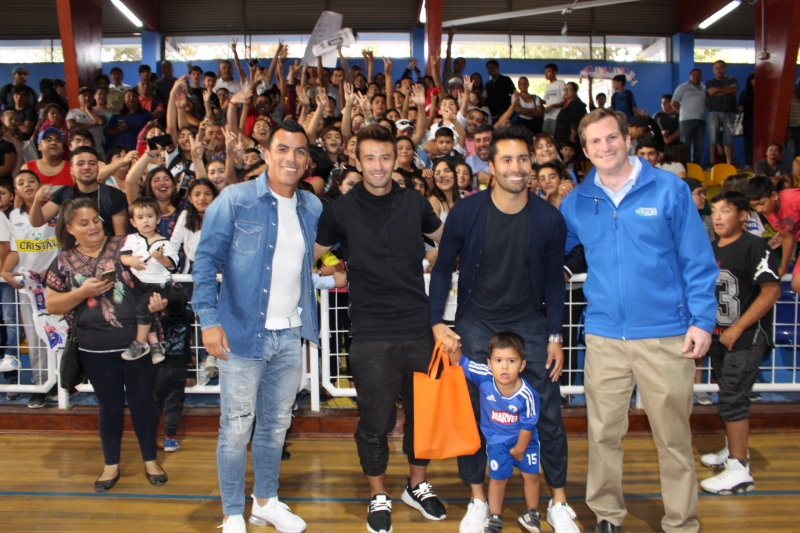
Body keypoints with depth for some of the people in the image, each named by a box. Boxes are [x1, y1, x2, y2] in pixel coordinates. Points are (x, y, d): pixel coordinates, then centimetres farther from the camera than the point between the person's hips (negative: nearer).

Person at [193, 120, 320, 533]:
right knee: (236, 428, 5)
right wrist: (209, 320, -16)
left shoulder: (312, 209, 5)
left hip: (289, 336, 5)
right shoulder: (235, 200, -8)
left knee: (276, 425, 17)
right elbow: (206, 260, -9)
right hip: (243, 333, -4)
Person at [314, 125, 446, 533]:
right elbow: (312, 254, 10)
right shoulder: (341, 210, -2)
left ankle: (418, 486, 37)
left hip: (420, 329, 2)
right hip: (372, 335, -2)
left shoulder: (414, 203, 4)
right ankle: (379, 496, 31)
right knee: (375, 422, 8)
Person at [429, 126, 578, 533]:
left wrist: (555, 336, 0)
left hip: (530, 324, 1)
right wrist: (437, 323, -7)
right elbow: (443, 268, 0)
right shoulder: (466, 212, -11)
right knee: (471, 412, 6)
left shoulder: (548, 218, -8)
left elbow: (554, 279, 3)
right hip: (477, 324, 0)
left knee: (549, 413, 5)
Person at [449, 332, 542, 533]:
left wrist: (519, 450, -6)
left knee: (530, 474, 12)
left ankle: (532, 513, 37)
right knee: (498, 477, 8)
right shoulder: (484, 377, -29)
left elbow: (527, 426, -18)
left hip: (524, 440, -1)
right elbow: (458, 362, -22)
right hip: (497, 440, 1)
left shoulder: (527, 394, -33)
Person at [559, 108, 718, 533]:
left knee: (673, 437, 7)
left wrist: (702, 319, -6)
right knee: (604, 433, 11)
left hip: (665, 334, -2)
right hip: (604, 335, 2)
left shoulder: (669, 189, -1)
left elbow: (697, 260, -1)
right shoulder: (577, 202, 5)